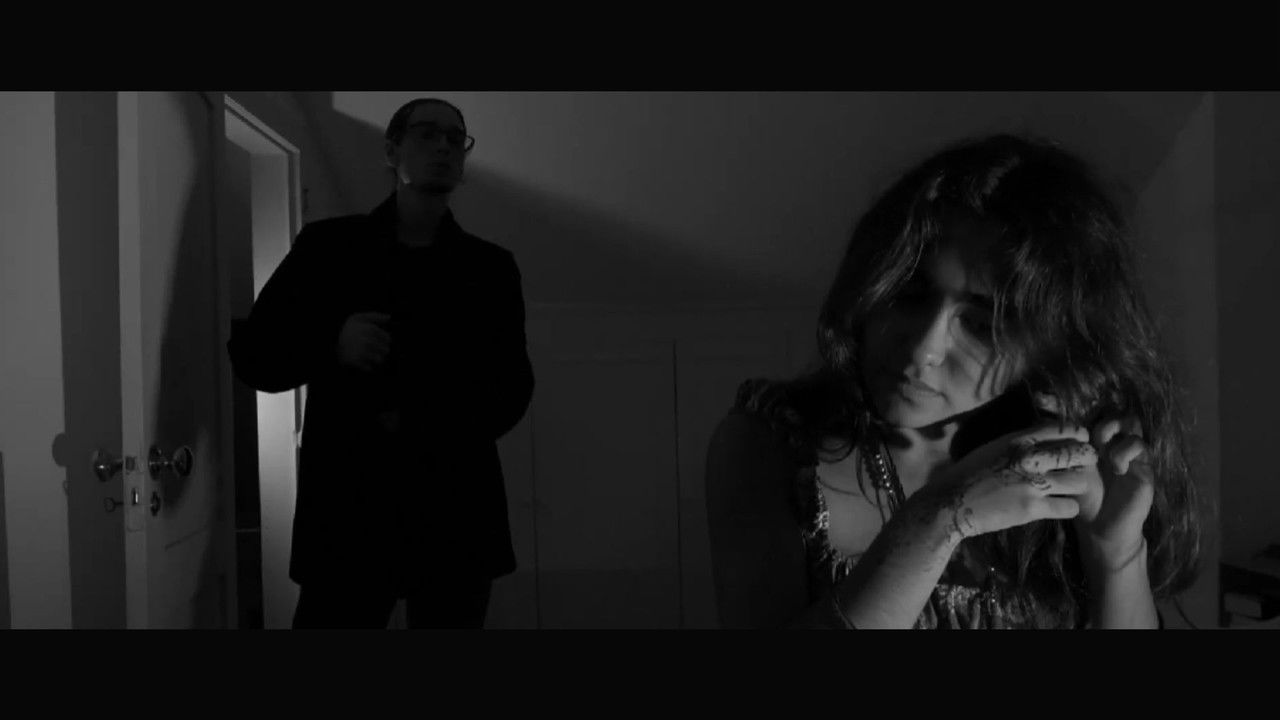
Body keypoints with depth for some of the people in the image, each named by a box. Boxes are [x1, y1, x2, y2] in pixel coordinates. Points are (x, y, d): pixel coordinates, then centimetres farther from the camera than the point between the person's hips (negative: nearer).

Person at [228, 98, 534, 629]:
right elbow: (251, 353, 8)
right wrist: (332, 345, -12)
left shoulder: (490, 267, 11)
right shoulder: (327, 245, 8)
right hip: (346, 508, -1)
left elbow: (512, 390, 7)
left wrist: (434, 431, -10)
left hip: (457, 512, 2)